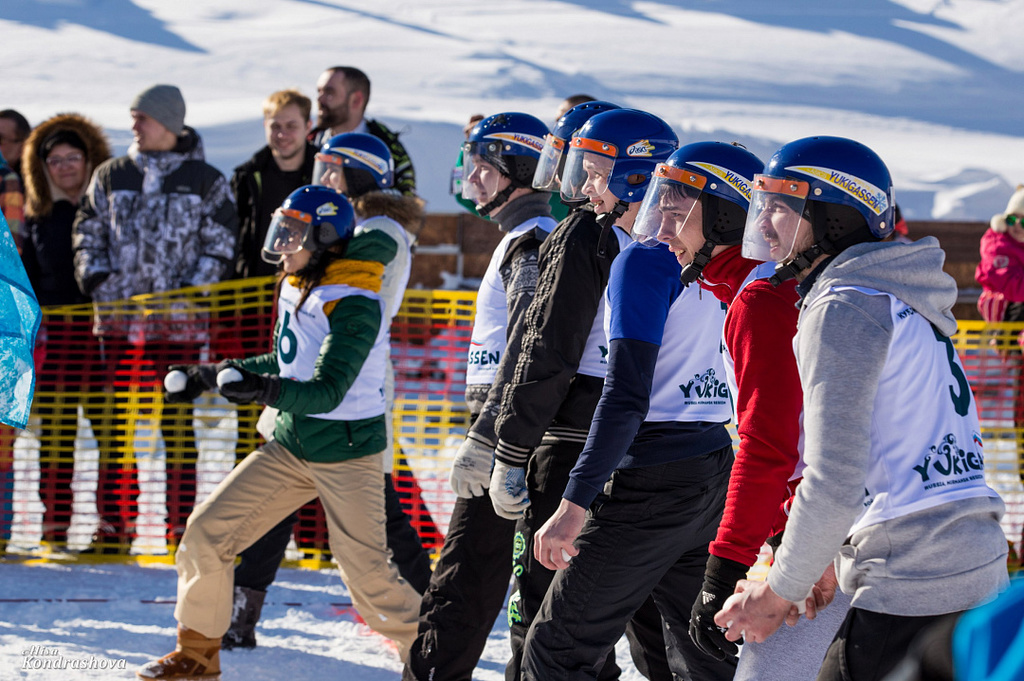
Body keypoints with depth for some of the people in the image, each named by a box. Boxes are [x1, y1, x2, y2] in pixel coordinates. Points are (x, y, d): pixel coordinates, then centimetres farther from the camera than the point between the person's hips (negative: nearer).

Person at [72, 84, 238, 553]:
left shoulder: (205, 180, 2)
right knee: (115, 424, 3)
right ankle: (115, 523, 9)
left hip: (178, 321, -3)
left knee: (177, 422, 0)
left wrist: (191, 292, -9)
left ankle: (181, 526, 5)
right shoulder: (111, 176, 10)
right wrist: (96, 277, -1)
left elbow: (220, 245, 2)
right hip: (118, 319, 3)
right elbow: (88, 231, 15)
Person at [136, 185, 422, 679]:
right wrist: (210, 377, 17)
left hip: (347, 452, -8)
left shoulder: (355, 304, -19)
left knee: (366, 575, -8)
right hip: (291, 444, 8)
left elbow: (328, 391, -27)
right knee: (208, 529, 1)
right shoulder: (294, 287, 6)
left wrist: (265, 390, -43)